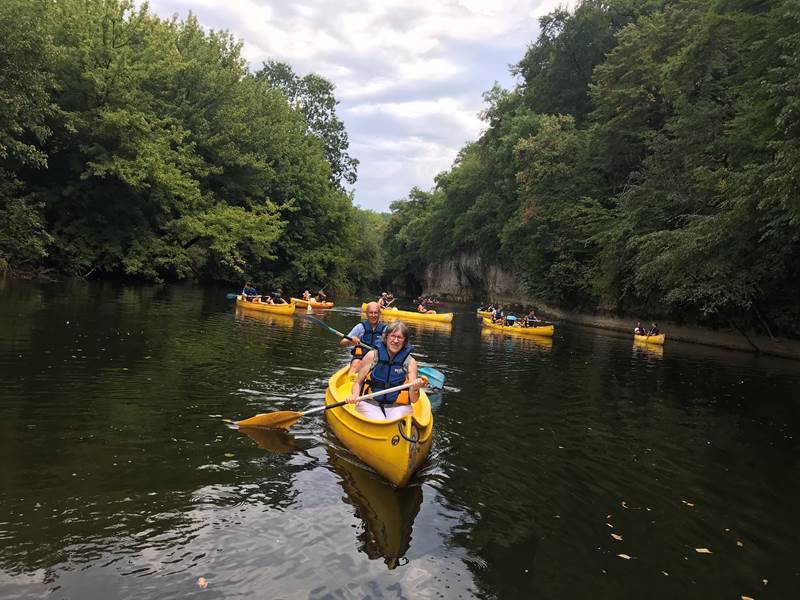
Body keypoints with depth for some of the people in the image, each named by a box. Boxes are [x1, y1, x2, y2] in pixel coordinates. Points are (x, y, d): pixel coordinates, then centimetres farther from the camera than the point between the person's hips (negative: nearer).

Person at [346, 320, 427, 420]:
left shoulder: (410, 362, 1)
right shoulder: (372, 355, 1)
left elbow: (413, 400, -2)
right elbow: (358, 382, 8)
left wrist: (414, 389, -23)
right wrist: (354, 396, -12)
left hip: (399, 407, 0)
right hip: (370, 404, 0)